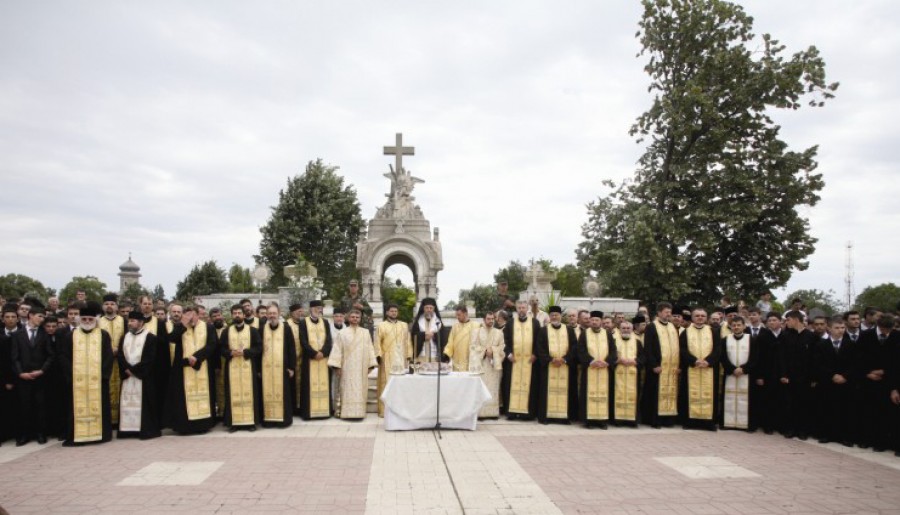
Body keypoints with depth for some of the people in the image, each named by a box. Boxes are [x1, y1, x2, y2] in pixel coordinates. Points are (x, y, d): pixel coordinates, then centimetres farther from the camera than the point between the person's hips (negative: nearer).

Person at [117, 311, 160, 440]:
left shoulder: (150, 338, -3)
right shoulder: (125, 337, 14)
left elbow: (149, 358, -11)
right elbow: (119, 355, 6)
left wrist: (134, 369, -13)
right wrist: (127, 368, -10)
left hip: (143, 376, -5)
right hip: (127, 376, 5)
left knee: (143, 403, -4)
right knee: (127, 402, 5)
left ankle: (147, 430, 0)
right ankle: (128, 429, 10)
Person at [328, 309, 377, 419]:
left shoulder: (366, 332, 8)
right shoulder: (343, 333, 3)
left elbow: (370, 349, 7)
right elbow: (338, 350, -1)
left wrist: (370, 365, 0)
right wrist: (337, 366, -8)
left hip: (361, 367, 2)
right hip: (347, 367, -1)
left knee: (360, 389, 2)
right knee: (348, 389, -3)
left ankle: (359, 412, 6)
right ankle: (348, 412, -1)